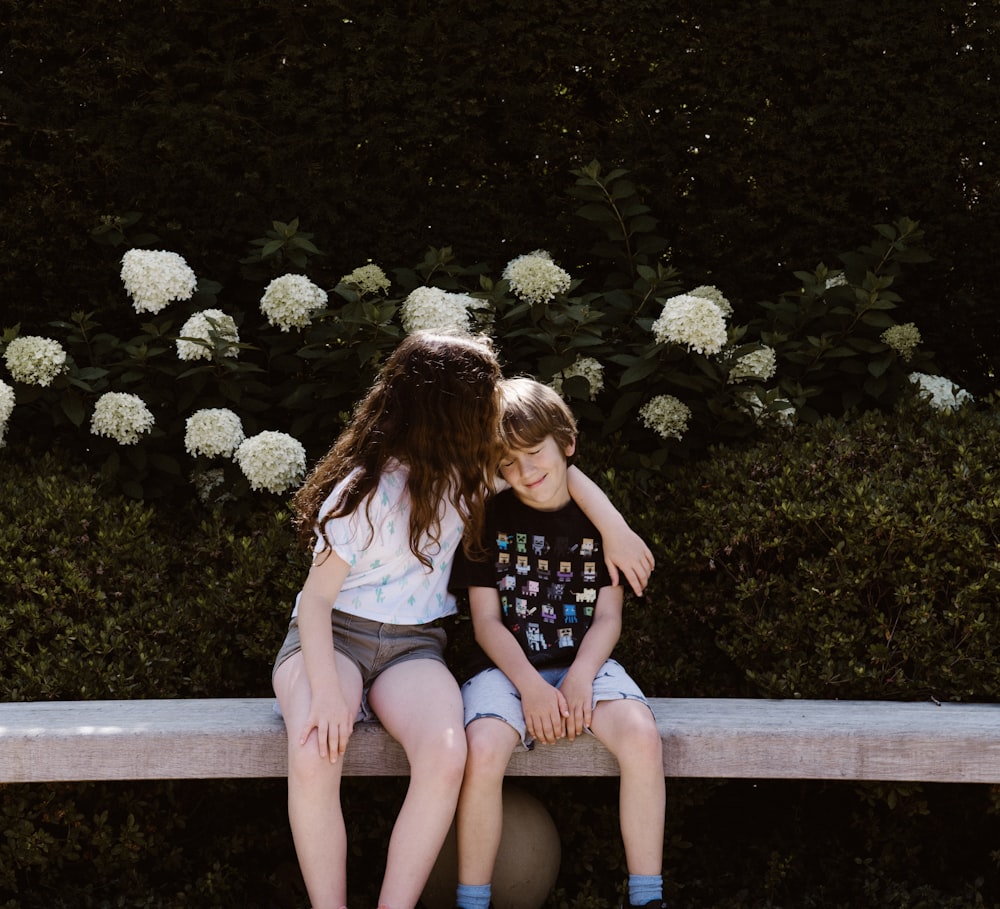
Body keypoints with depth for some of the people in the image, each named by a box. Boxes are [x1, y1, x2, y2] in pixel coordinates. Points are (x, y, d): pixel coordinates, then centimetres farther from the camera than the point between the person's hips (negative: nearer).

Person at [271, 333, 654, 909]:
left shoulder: (466, 471, 2)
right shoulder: (367, 491, -13)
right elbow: (316, 597, -12)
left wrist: (617, 528, 3)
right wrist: (326, 691, -26)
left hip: (413, 645, 4)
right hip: (333, 634, -4)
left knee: (446, 757, -31)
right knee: (314, 755, -37)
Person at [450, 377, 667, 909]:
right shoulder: (490, 520, 3)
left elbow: (608, 616, 4)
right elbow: (486, 621, 0)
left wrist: (579, 679, -15)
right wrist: (532, 686, -15)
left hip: (584, 663, 1)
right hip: (506, 666, -1)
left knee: (641, 736, -29)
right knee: (483, 751, -32)